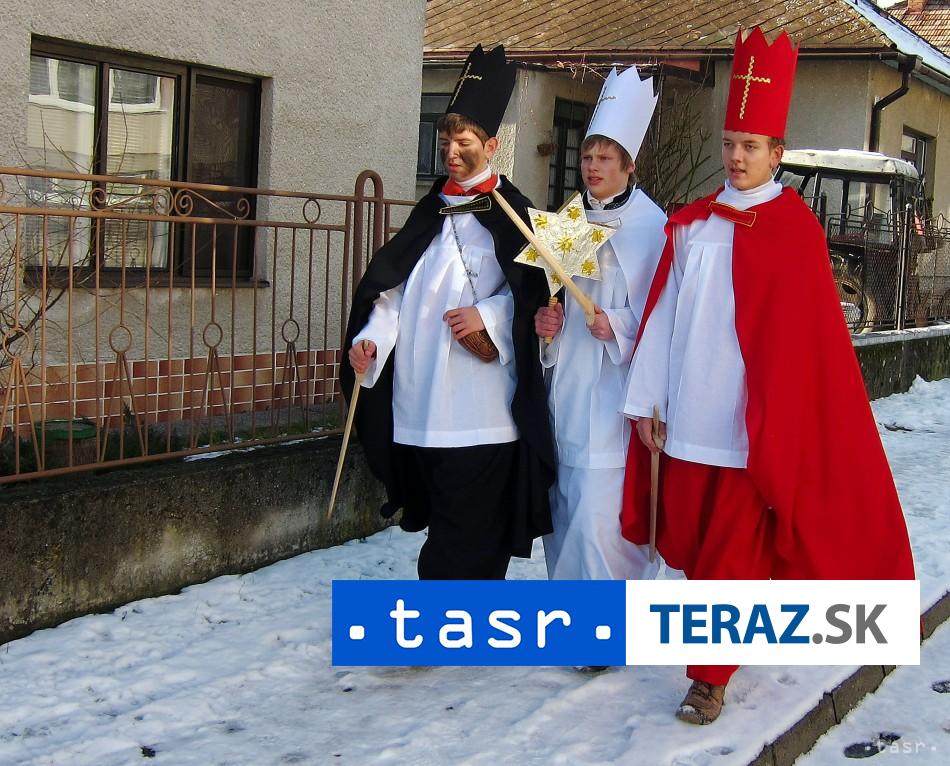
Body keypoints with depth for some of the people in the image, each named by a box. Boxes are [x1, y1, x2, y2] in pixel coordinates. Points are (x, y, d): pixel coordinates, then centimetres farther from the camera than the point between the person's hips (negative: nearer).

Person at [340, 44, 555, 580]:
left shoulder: (510, 212, -1)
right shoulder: (431, 211, 16)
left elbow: (533, 290, -4)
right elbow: (393, 283, 14)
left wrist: (488, 315, -19)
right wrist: (371, 337, -2)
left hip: (480, 400, -6)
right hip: (420, 395, 6)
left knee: (469, 527, -6)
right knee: (441, 512, 13)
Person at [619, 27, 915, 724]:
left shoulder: (794, 229, -5)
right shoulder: (692, 223, 8)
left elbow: (798, 333, -6)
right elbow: (663, 314, 6)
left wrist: (777, 422, -9)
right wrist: (649, 400, 3)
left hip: (749, 420, -4)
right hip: (687, 414, 5)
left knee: (732, 548, 1)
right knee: (684, 536, 12)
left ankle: (711, 676, 12)